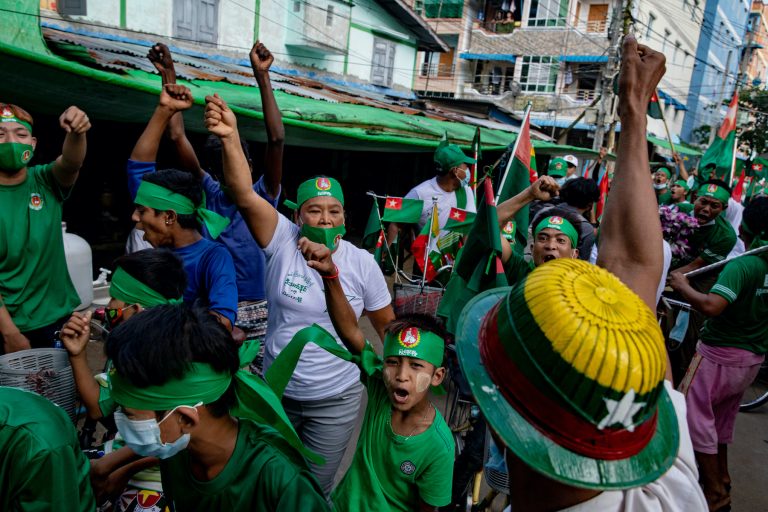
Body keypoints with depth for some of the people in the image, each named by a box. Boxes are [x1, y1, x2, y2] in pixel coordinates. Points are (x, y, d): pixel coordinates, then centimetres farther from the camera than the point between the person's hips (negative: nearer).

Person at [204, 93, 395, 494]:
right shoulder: (282, 241, -12)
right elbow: (245, 196, -28)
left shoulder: (362, 263, -10)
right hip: (276, 390, 1)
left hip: (336, 400, -1)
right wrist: (230, 137, -41)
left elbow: (387, 325, 0)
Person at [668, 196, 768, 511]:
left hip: (720, 354, -8)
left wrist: (682, 286, -21)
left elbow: (711, 306, -36)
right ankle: (721, 480, 38)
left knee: (695, 415, 5)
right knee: (722, 418, 23)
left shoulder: (742, 265, -24)